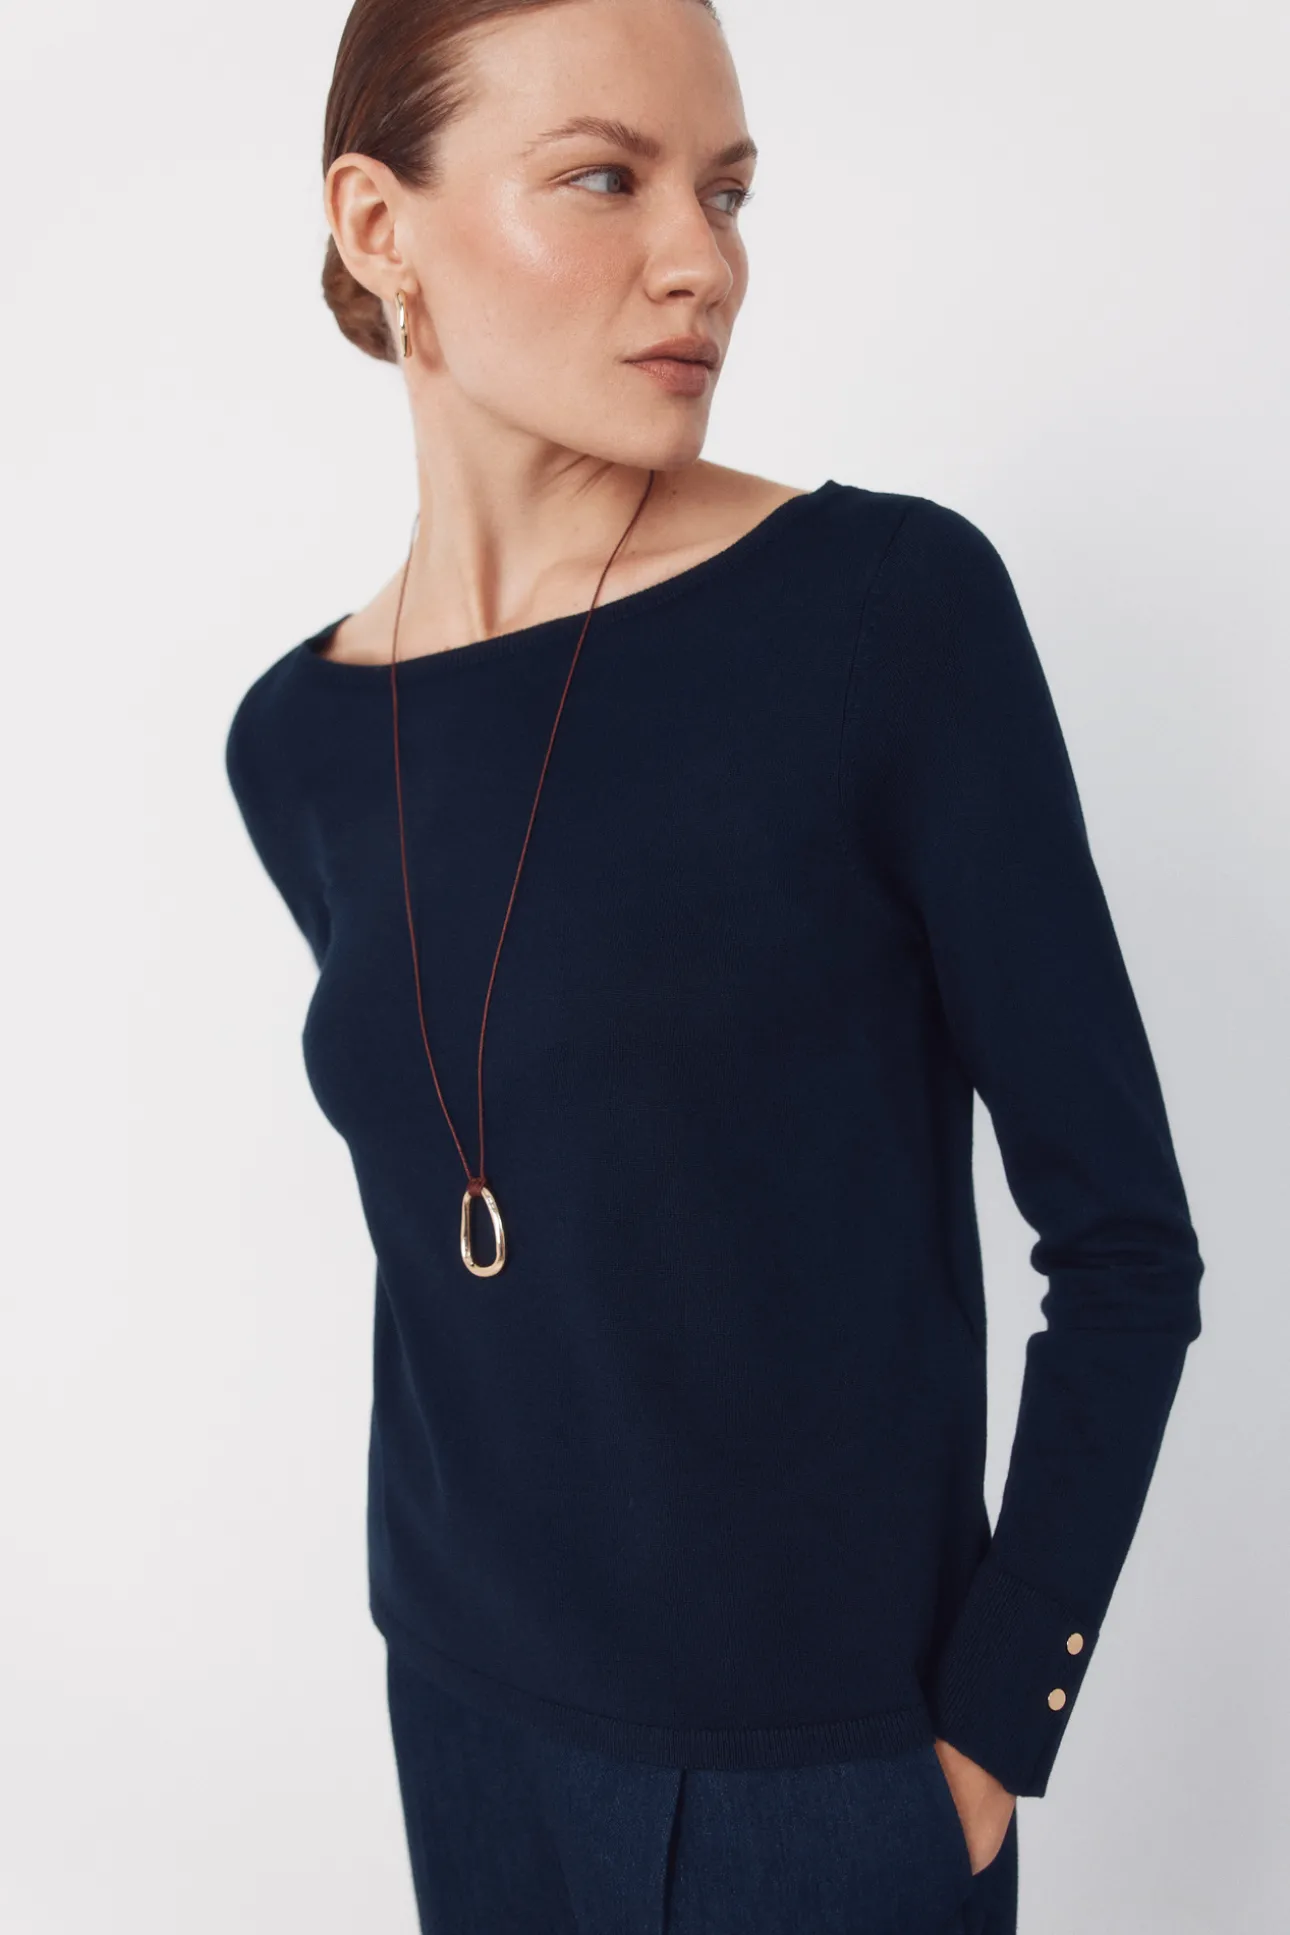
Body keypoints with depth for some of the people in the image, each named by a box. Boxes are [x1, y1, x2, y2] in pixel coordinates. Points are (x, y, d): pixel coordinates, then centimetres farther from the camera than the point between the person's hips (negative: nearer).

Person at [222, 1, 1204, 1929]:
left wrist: (990, 1731, -10)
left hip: (827, 1756, -3)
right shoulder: (299, 744, -2)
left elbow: (1124, 1241, -11)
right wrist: (470, 1612, 9)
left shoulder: (898, 601, -15)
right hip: (466, 1704, 4)